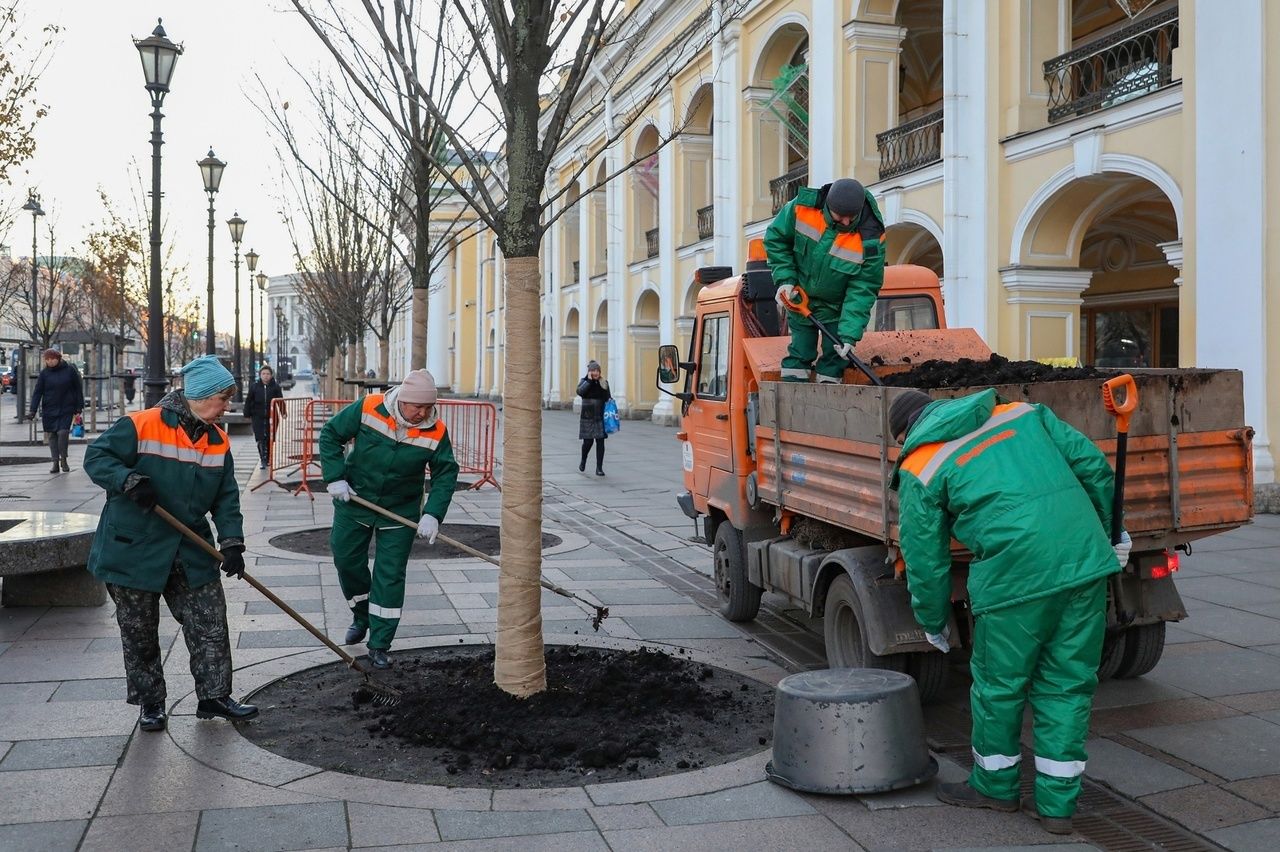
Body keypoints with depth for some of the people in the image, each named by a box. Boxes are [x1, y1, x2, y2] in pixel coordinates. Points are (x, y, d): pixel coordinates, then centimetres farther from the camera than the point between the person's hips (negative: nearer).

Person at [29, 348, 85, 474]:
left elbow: (78, 388, 3)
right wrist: (33, 410, -7)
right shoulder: (44, 373, 0)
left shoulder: (69, 369, -3)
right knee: (51, 435, 5)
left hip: (66, 409, -2)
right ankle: (55, 462, 13)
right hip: (49, 410, 2)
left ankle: (64, 460, 4)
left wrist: (79, 407, 0)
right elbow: (37, 392, 1)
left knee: (63, 432, -13)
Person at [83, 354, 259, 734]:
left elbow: (226, 497, 3)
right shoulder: (140, 426, -15)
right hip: (133, 550, -4)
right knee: (140, 633, 9)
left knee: (210, 625, 4)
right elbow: (96, 457, -12)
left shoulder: (218, 441, 3)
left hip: (191, 554, 5)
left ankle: (214, 696, 17)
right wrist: (129, 481, -29)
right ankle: (150, 702, 25)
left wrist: (231, 542, -8)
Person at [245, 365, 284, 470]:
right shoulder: (254, 386, 2)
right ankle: (263, 459, -4)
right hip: (258, 417, 0)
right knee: (261, 438, -8)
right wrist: (247, 414, 3)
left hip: (272, 417, 1)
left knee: (269, 439, 8)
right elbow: (248, 401, 6)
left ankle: (267, 458, 22)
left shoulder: (276, 387, 1)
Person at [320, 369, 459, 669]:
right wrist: (335, 478, -16)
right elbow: (330, 435, -8)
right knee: (346, 560, 11)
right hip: (354, 499, 1)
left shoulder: (436, 431, -18)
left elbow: (446, 474, -11)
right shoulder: (367, 409, -19)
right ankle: (361, 615, 39)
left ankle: (380, 645, 8)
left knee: (390, 576, -2)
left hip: (400, 511, -1)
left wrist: (433, 514, -23)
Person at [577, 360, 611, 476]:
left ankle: (599, 468, 3)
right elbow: (580, 391, -19)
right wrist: (589, 380, -17)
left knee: (600, 441, -3)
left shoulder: (604, 383, 7)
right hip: (587, 417, -2)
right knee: (588, 441, -2)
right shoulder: (585, 381, 2)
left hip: (600, 417, 2)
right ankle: (583, 460, 28)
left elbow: (608, 399, 11)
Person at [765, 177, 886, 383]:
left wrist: (849, 334, -29)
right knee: (799, 354, 8)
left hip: (837, 308, -1)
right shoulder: (802, 207, -23)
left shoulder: (870, 239, -28)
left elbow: (863, 289, -23)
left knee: (834, 357, 1)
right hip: (799, 299, 2)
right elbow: (775, 238, -5)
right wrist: (785, 280, -13)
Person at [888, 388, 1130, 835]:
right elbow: (1092, 464, 14)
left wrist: (933, 624, 26)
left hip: (1016, 576, -5)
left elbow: (925, 560, 10)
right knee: (1068, 684, 16)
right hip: (1086, 562, 5)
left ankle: (995, 784, 35)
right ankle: (1057, 801, 24)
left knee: (999, 684, 16)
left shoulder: (919, 471, 6)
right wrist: (1110, 533, 25)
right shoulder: (1022, 412, 18)